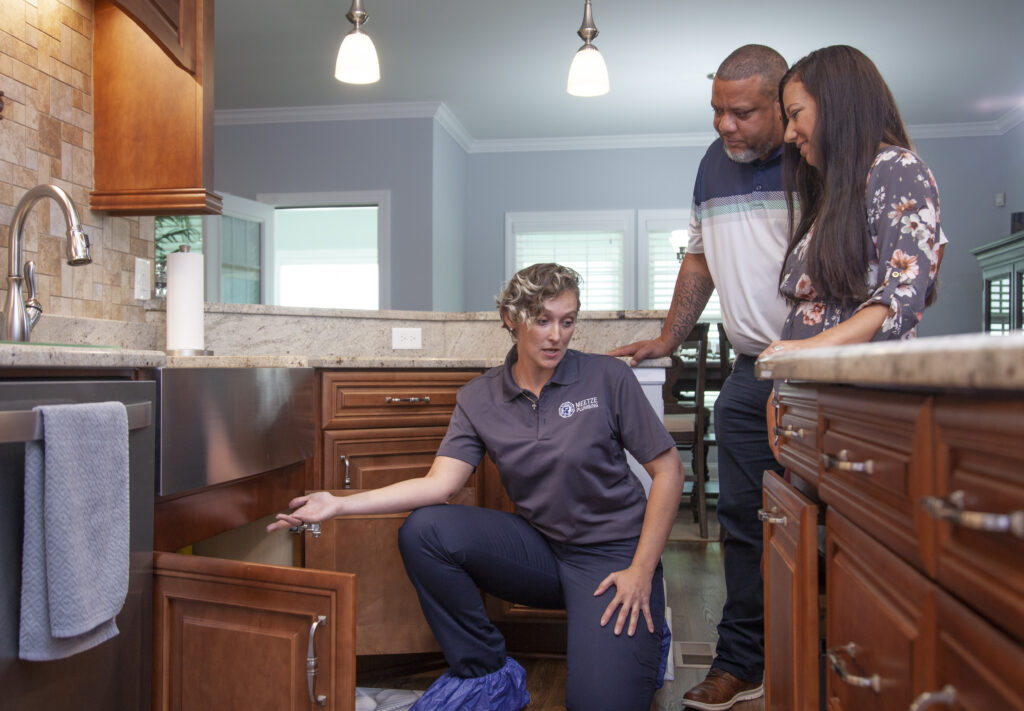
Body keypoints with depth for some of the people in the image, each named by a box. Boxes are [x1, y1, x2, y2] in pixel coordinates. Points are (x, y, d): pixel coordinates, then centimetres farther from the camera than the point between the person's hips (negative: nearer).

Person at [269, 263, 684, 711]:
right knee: (422, 530, -19)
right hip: (539, 547, 4)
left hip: (611, 553, -3)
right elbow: (440, 484, -13)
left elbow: (667, 470, -6)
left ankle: (641, 635, 13)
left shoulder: (608, 379, -10)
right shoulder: (479, 398, -2)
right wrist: (339, 504, -23)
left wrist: (642, 571, -11)